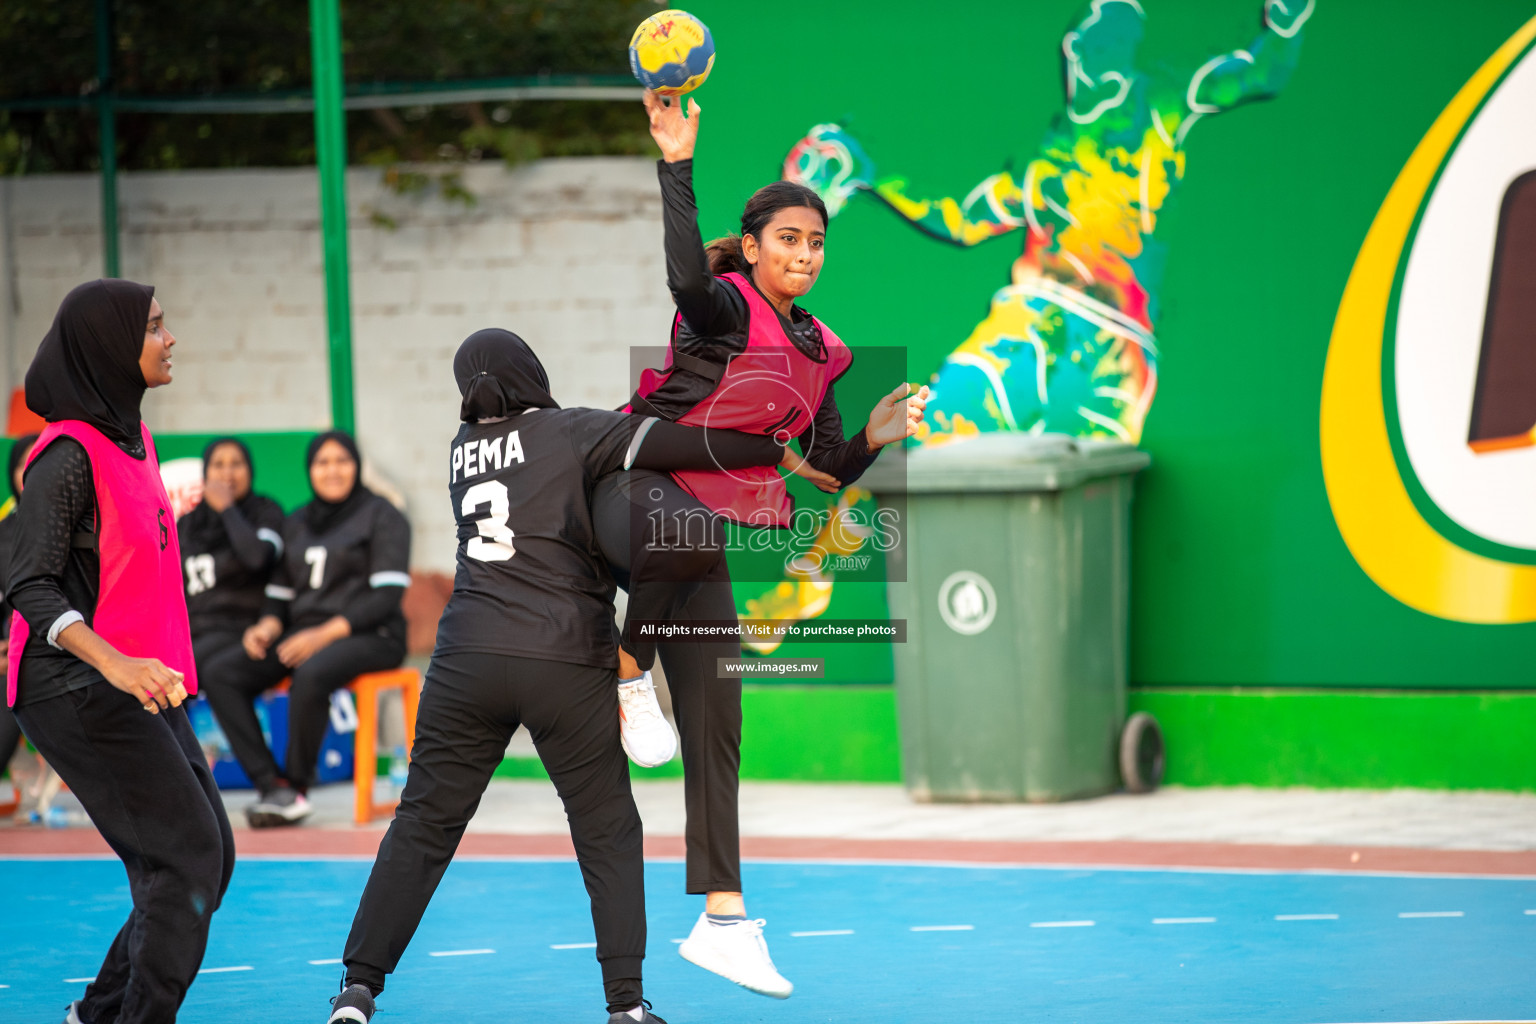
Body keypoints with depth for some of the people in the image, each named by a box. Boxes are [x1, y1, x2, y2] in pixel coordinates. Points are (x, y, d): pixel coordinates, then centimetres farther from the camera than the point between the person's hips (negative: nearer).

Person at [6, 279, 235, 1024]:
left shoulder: (131, 438, 11)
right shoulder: (69, 454, -16)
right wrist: (114, 664, -34)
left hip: (139, 685, 9)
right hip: (79, 691, -9)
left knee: (208, 859, 10)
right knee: (187, 855, -12)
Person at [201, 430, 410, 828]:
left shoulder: (382, 516, 1)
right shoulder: (297, 523, 19)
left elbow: (388, 594, -10)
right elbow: (281, 591, 19)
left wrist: (325, 633, -20)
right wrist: (267, 626, -6)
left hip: (369, 636, -6)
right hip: (303, 637, 6)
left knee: (311, 674, -39)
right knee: (221, 672, -18)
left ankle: (297, 786, -24)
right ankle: (273, 787, -26)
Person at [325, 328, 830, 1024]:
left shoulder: (464, 449, 14)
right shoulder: (572, 432, 0)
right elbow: (674, 444, -9)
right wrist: (785, 452, -7)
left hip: (467, 661, 3)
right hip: (565, 665, -3)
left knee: (423, 826, 6)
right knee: (607, 834, 8)